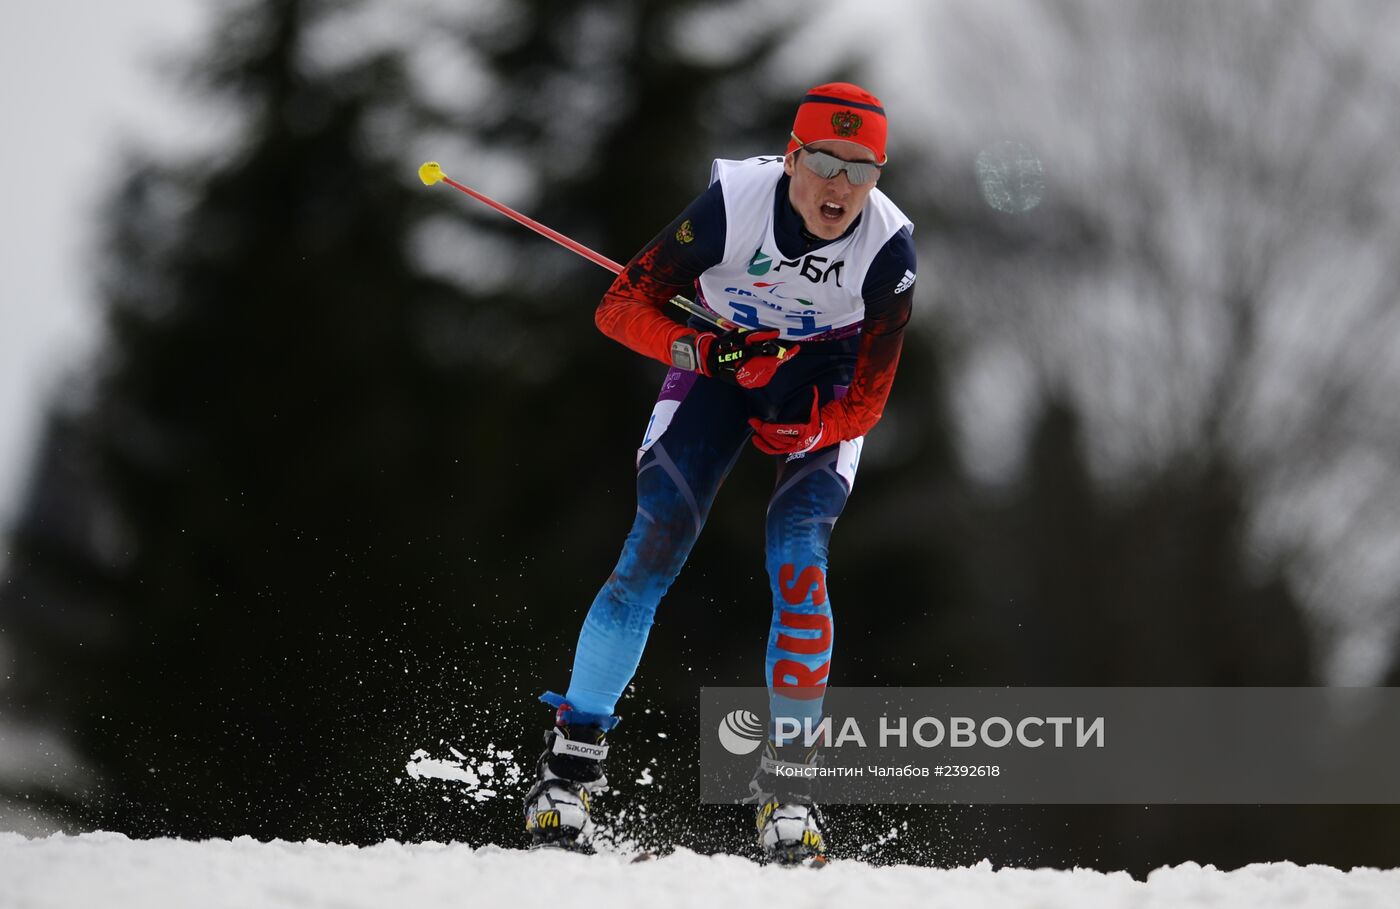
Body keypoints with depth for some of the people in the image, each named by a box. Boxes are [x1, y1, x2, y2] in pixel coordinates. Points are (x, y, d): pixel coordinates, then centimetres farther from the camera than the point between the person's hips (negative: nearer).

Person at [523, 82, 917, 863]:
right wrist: (697, 348, -36)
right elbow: (622, 307, -20)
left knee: (798, 563, -21)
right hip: (717, 369, 0)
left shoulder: (888, 247, -24)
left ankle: (786, 777, -10)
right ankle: (574, 755, -7)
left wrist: (805, 433, -29)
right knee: (652, 554, -15)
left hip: (823, 395, 0)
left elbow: (868, 398, -15)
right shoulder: (735, 203, -27)